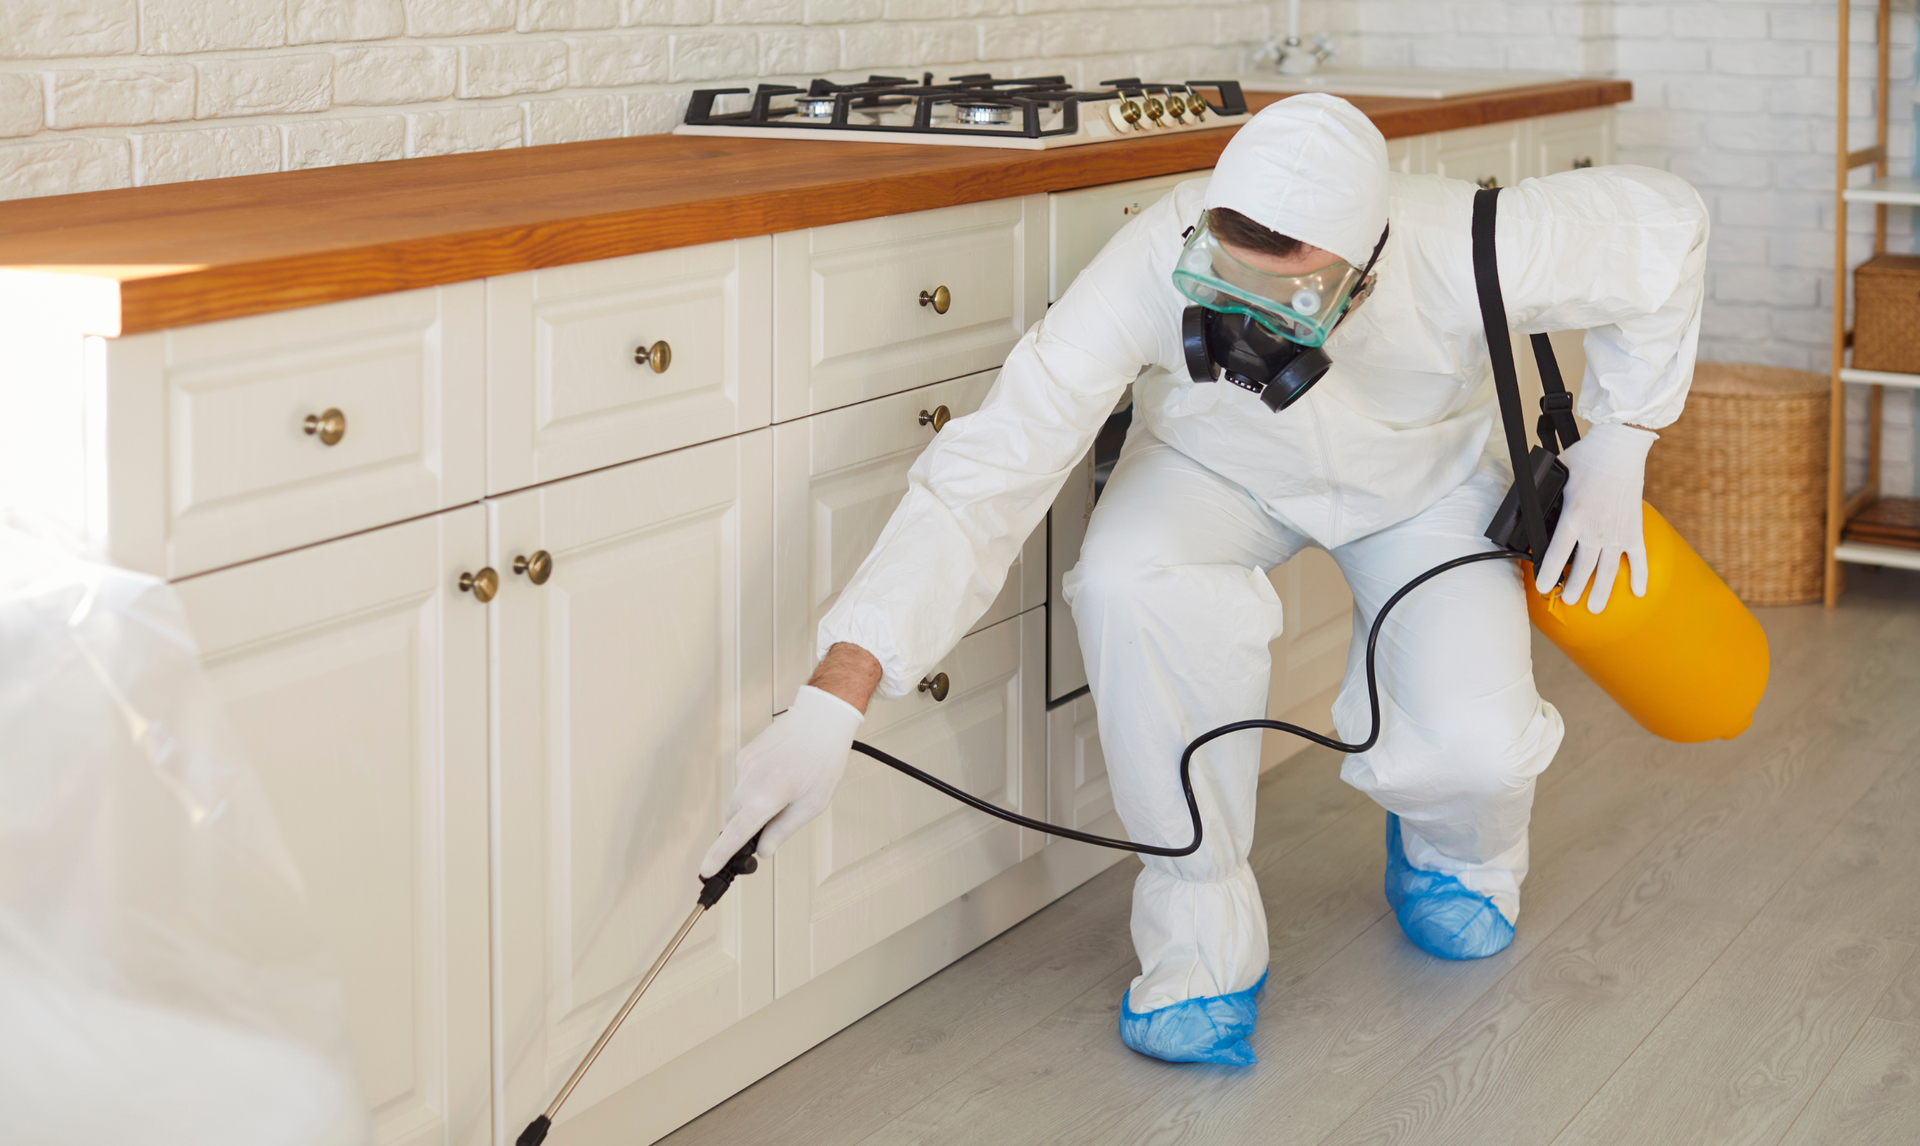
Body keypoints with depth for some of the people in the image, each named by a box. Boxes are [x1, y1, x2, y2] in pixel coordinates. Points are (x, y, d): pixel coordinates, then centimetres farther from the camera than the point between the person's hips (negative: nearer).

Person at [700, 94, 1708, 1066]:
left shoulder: (1464, 256, -39)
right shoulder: (1152, 271, -40)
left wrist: (1613, 454, -12)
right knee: (1129, 581, -35)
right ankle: (1201, 933, -15)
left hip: (1426, 476, 0)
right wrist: (830, 704, -50)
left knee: (1474, 746, -24)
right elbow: (986, 475, -42)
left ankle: (1455, 850, 17)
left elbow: (1663, 222, -18)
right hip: (1217, 468, 0)